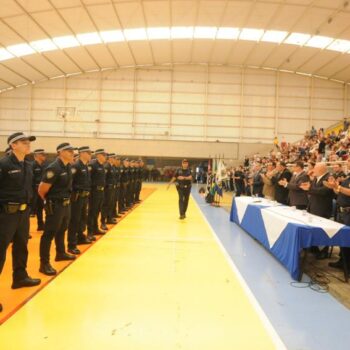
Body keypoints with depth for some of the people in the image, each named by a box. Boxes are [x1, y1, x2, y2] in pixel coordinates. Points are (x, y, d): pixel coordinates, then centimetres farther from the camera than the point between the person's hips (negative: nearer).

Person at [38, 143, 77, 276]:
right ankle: (44, 263, 4)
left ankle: (61, 253, 40)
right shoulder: (53, 168, -21)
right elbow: (41, 190, -18)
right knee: (49, 234, -3)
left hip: (66, 204, 9)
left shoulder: (68, 167, 6)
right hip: (55, 205, -9)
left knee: (61, 230, 23)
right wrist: (48, 201, -2)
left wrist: (66, 200, 18)